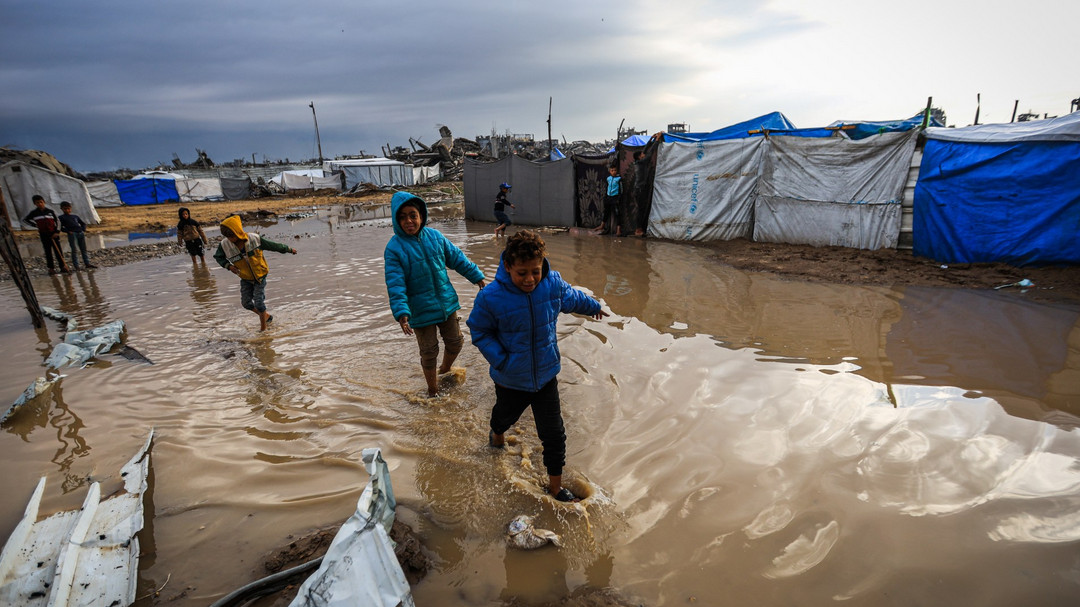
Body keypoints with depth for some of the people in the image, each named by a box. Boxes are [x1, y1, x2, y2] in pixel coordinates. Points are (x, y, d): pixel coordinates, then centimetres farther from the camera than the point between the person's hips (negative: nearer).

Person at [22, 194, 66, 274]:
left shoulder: (51, 211, 3)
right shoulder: (33, 213, 4)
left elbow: (57, 221, 4)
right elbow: (25, 220, 18)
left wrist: (57, 232, -5)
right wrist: (35, 225, 5)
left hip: (54, 234, 0)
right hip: (44, 235, 1)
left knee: (58, 250, 0)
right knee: (48, 252, 2)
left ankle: (63, 266, 3)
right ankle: (51, 268, 4)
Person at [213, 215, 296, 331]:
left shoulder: (254, 239, -22)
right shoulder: (224, 245, -16)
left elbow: (273, 246, -9)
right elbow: (218, 257, 4)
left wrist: (289, 249, 3)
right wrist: (228, 266, -14)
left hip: (260, 276, -4)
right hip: (246, 278, 4)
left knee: (259, 302, -7)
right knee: (246, 303, 5)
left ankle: (263, 328, 9)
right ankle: (267, 316, 29)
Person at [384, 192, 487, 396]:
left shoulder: (435, 236, -2)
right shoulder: (394, 248, -14)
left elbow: (458, 258, 8)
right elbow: (395, 284, -19)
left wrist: (478, 277, 9)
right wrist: (401, 313, -29)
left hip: (447, 303, 4)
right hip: (421, 310, -4)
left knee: (455, 342, 17)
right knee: (429, 353, 8)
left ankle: (445, 371, 49)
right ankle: (433, 391, 33)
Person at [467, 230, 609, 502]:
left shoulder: (553, 283, -15)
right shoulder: (491, 297, -26)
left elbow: (572, 298, 8)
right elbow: (480, 331, -9)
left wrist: (593, 307, 27)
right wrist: (500, 360, -21)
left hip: (547, 375, 2)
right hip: (511, 380, -1)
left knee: (554, 433, 9)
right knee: (506, 415, 29)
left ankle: (555, 485, 31)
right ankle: (497, 433, 67)